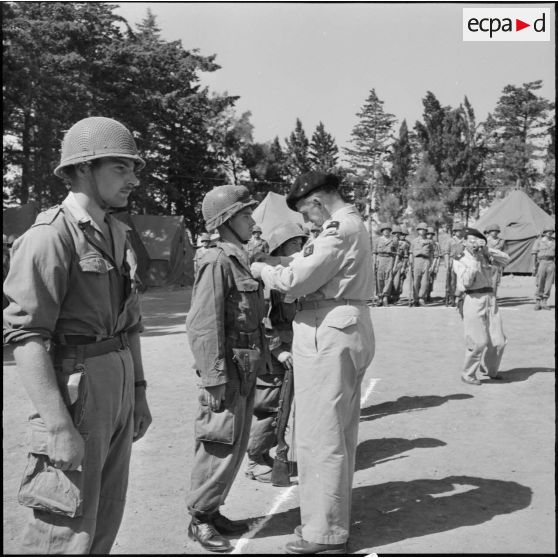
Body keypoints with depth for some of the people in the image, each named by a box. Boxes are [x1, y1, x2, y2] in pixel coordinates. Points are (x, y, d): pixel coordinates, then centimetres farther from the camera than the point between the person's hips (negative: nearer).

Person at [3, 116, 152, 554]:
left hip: (120, 383, 8)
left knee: (105, 519, 17)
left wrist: (139, 392, 17)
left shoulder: (118, 234, 12)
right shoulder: (52, 235, -14)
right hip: (75, 389, -8)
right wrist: (58, 427, -22)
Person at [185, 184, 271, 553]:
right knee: (220, 447, 0)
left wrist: (262, 360, 16)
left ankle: (213, 510, 29)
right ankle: (200, 519, 17)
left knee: (237, 446, 15)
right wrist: (216, 379, -21)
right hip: (228, 373, -9)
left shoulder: (242, 262, 13)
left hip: (246, 373, 9)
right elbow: (203, 326, -19)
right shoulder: (217, 263, -15)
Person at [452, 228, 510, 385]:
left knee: (498, 341, 7)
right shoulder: (459, 260, 0)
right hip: (473, 300, -5)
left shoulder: (485, 256, 13)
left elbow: (506, 260, 3)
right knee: (478, 341, -8)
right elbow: (466, 282, -13)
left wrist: (487, 250, -6)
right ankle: (467, 374, 10)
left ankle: (489, 370, 30)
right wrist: (475, 260, -13)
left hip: (490, 298, 5)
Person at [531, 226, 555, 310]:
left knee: (548, 285, 1)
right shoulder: (538, 241, 1)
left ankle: (544, 303, 8)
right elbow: (534, 254, -2)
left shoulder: (554, 242, 11)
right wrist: (534, 266, -9)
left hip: (551, 264, 3)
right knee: (540, 285, -4)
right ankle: (537, 303, 4)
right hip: (541, 263, -3)